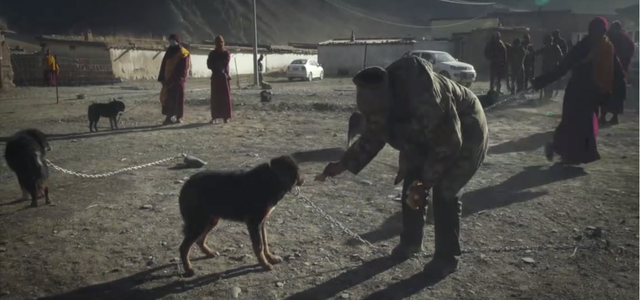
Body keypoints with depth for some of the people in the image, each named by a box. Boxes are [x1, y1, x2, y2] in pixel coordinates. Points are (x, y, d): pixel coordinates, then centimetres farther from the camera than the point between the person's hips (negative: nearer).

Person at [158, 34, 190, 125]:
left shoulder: (183, 53, -2)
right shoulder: (169, 52, 14)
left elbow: (185, 68, -8)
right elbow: (163, 65, 13)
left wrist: (180, 79, -15)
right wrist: (162, 78, 6)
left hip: (178, 80, -5)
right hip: (168, 80, 5)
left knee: (178, 99, -2)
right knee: (168, 98, 2)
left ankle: (179, 117, 5)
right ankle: (169, 117, 6)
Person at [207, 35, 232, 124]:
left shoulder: (226, 53, 3)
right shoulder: (212, 53, 8)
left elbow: (225, 64, -11)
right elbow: (209, 65, -4)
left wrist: (216, 65, -7)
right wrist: (220, 66, -14)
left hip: (224, 77, -1)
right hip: (215, 77, 2)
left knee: (226, 97, -3)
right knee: (215, 98, 0)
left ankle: (226, 116, 0)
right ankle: (215, 116, 3)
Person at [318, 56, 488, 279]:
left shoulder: (425, 97, -42)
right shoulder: (382, 98, -18)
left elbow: (449, 141, -32)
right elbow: (371, 138, -4)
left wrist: (427, 179, -26)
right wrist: (343, 165, -10)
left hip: (465, 132, -7)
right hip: (428, 136, 8)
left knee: (444, 191, -13)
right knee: (411, 182, 5)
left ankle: (447, 258, 2)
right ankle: (411, 241, 23)